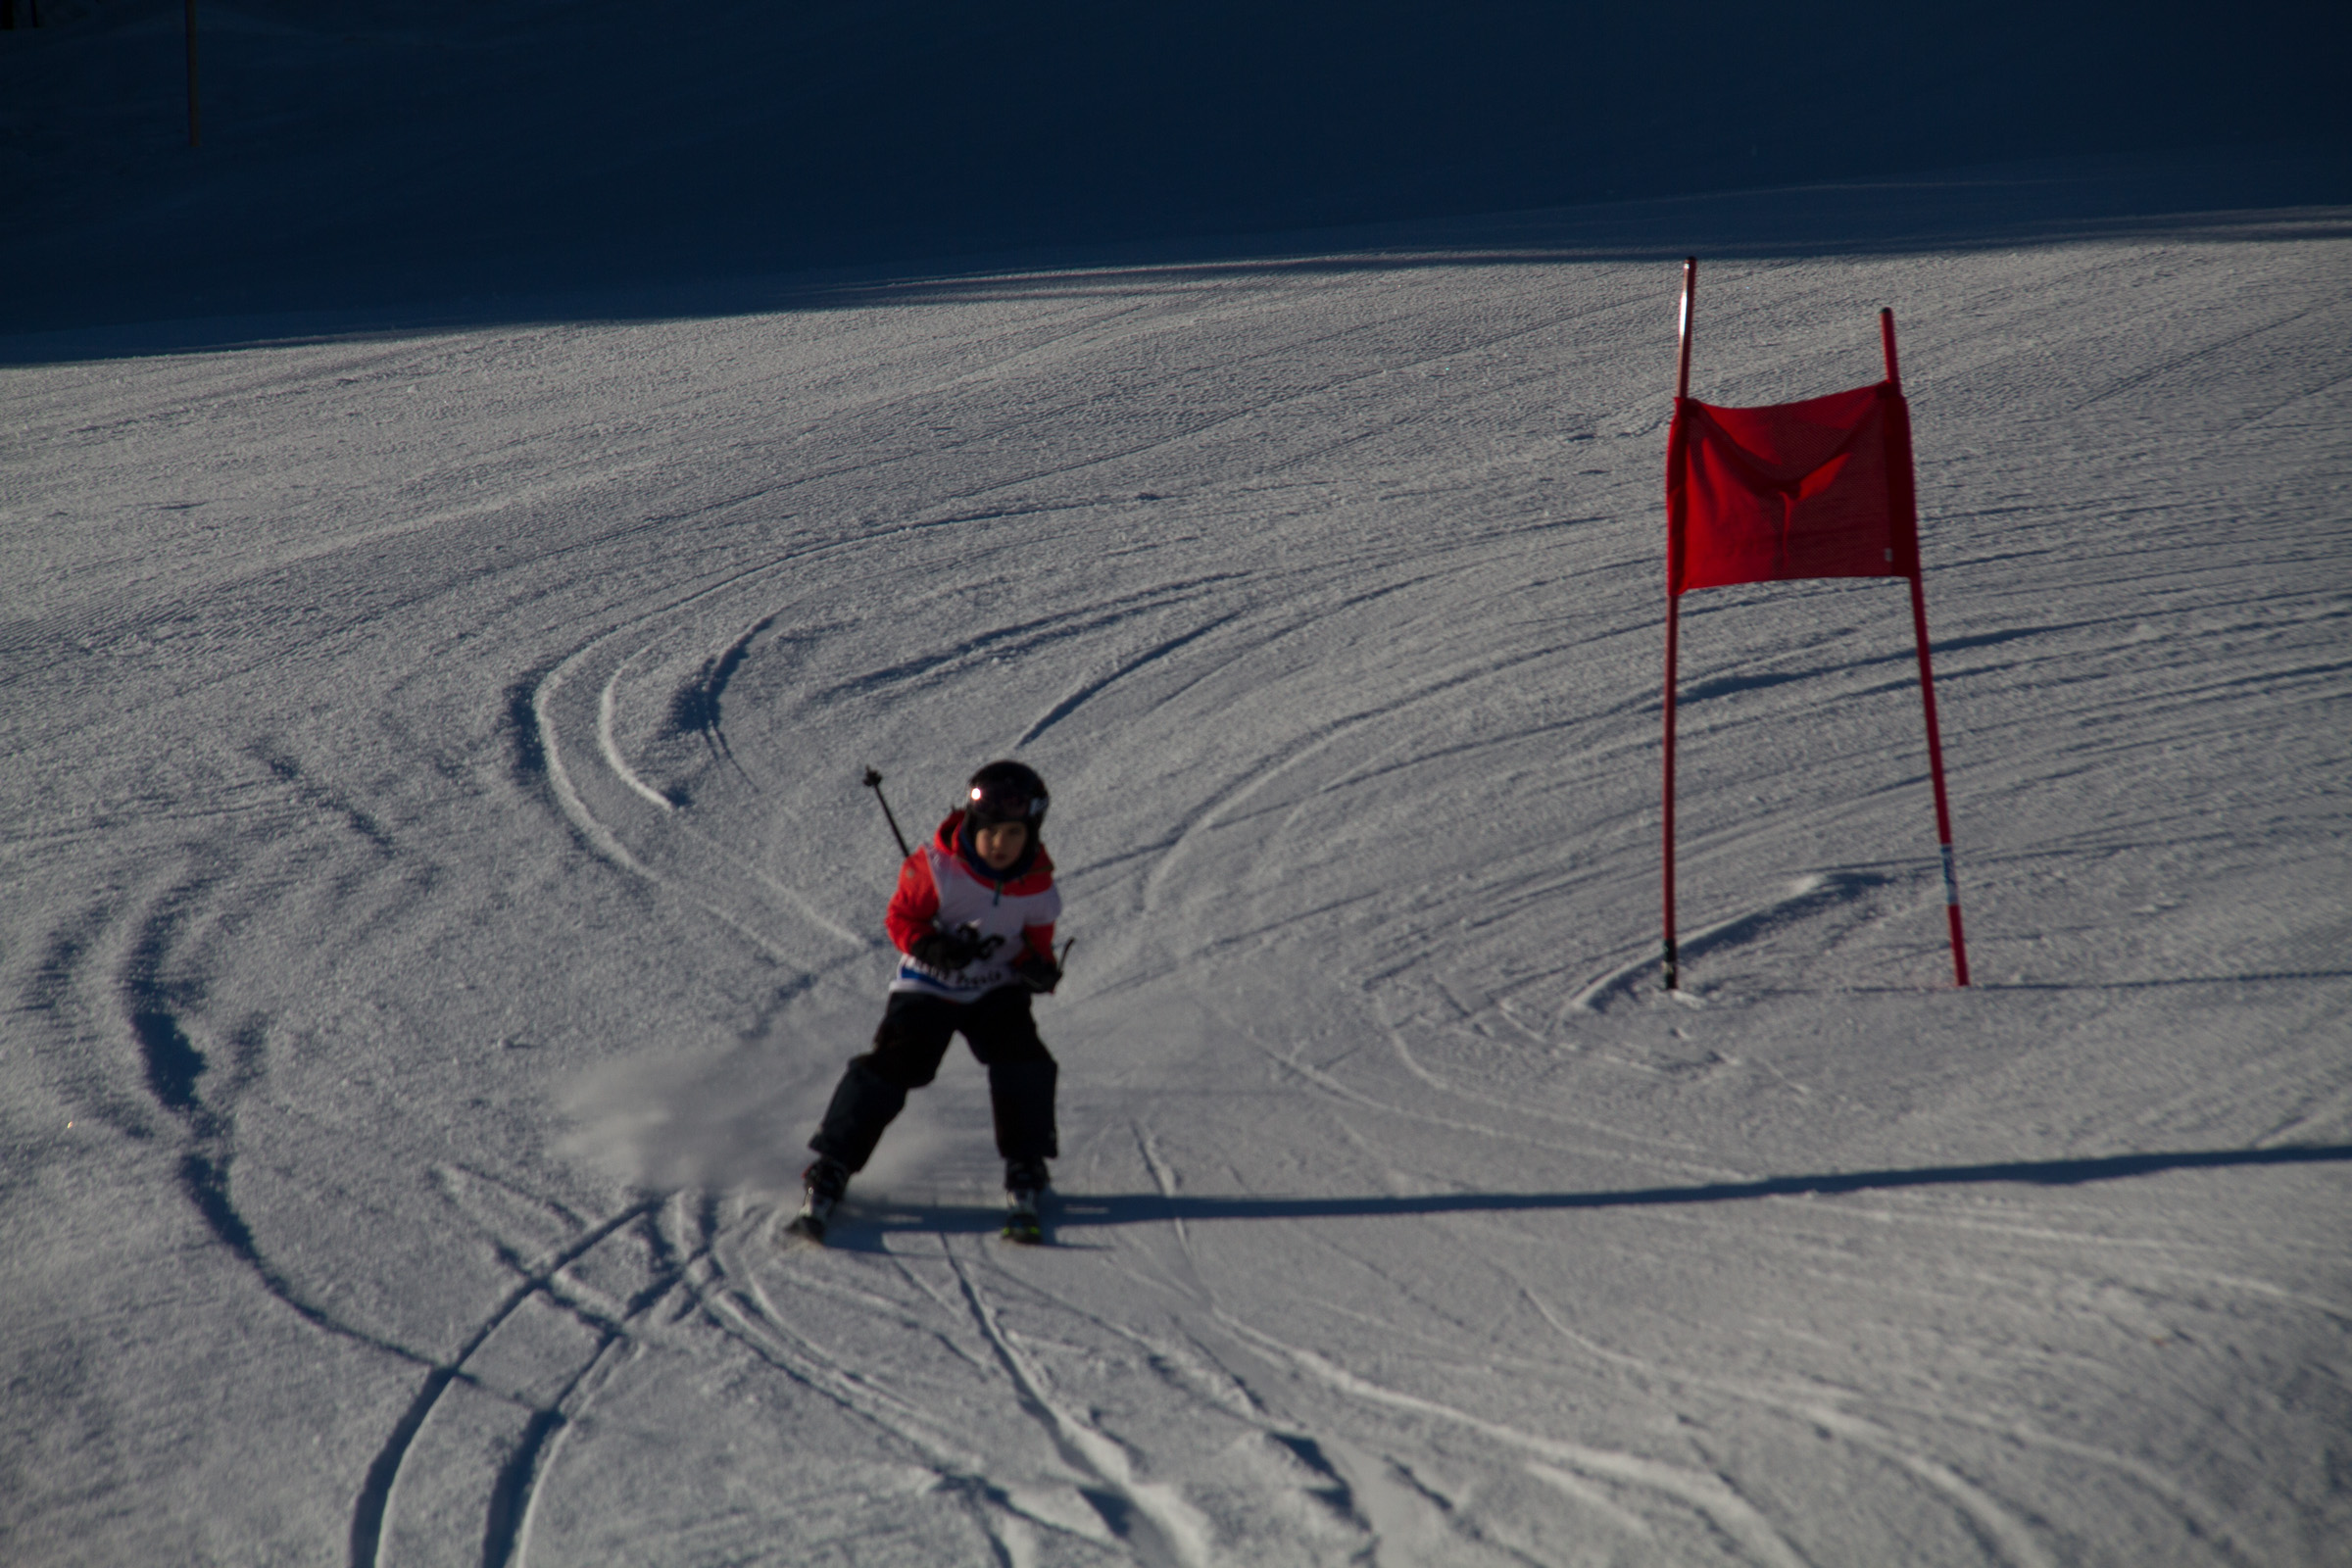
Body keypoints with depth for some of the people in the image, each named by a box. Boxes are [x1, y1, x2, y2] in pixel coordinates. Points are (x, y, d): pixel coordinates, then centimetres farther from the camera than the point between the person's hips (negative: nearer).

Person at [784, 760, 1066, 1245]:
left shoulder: (1037, 887, -12)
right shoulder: (938, 868, -21)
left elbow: (1036, 943, 1)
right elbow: (902, 918, -10)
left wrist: (1038, 967, -23)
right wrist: (931, 947, -30)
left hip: (996, 990, 2)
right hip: (927, 986, -2)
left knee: (1023, 1061, -19)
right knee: (893, 1064, -16)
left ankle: (1025, 1177, -3)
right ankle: (828, 1176, -8)